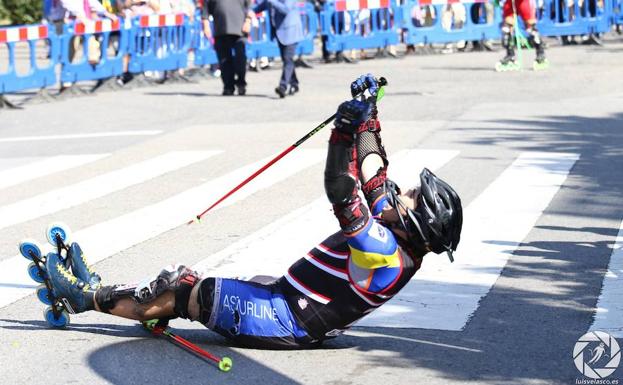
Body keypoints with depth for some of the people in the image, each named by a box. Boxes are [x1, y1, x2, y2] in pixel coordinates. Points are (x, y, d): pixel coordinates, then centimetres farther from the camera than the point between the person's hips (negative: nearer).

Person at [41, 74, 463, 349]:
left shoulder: (386, 252, -26)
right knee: (184, 279, 11)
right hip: (282, 294, 9)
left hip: (282, 322, -9)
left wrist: (347, 131, -33)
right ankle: (99, 289, 20)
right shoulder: (393, 236, 2)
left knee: (182, 292, -4)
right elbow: (373, 173, 12)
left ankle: (89, 297, 10)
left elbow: (345, 197, -35)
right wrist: (368, 115, 8)